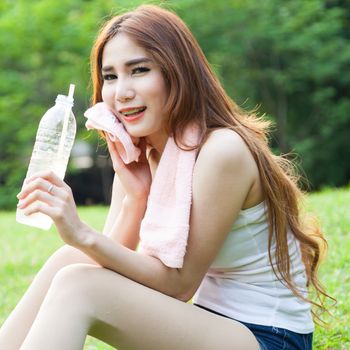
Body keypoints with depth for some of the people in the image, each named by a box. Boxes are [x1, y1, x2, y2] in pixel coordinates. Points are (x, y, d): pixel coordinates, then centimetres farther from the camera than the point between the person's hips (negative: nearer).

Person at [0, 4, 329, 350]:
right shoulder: (139, 156, 5)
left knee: (78, 285, -24)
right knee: (66, 263, -12)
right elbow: (111, 270, 0)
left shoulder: (224, 150, -19)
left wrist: (84, 236, -28)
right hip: (207, 321, 8)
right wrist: (135, 197, -15)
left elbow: (180, 284, -18)